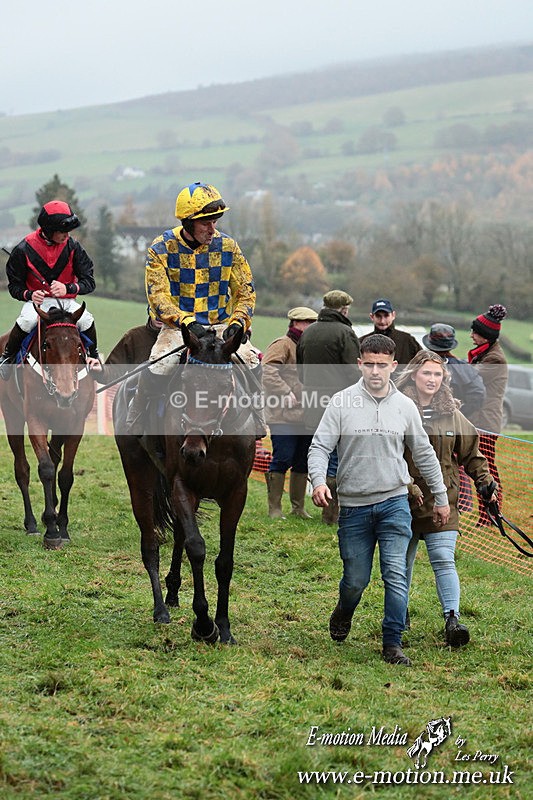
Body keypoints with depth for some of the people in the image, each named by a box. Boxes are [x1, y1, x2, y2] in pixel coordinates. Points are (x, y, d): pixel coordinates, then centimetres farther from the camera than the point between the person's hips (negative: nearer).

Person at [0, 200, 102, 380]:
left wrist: (68, 288, -26)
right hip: (37, 300, -1)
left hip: (66, 301, 1)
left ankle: (93, 358, 2)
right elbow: (14, 286, 0)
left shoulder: (72, 247, -6)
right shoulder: (24, 249, -9)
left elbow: (89, 282, -5)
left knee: (86, 320, -27)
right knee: (26, 321, -34)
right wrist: (29, 295, -23)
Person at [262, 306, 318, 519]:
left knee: (303, 462, 10)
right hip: (284, 416, -8)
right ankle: (274, 508, -1)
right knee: (282, 459, -8)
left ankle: (298, 506, 19)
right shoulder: (282, 345, -7)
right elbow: (269, 373, -19)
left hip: (305, 416, 8)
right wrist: (287, 394, -23)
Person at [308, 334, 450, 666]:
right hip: (353, 505, -1)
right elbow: (320, 446, -5)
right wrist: (318, 481, -24)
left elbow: (424, 454, 13)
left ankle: (393, 643, -1)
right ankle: (343, 614, 40)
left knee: (396, 575, -9)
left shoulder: (405, 406, 3)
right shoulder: (342, 402, -4)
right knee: (356, 579, 7)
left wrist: (441, 498, 16)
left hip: (394, 502, 1)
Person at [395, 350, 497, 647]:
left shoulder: (451, 413, 6)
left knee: (444, 560, -11)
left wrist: (486, 482, 7)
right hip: (404, 501, -1)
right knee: (402, 561, 11)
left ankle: (453, 618, -17)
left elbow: (470, 451, 17)